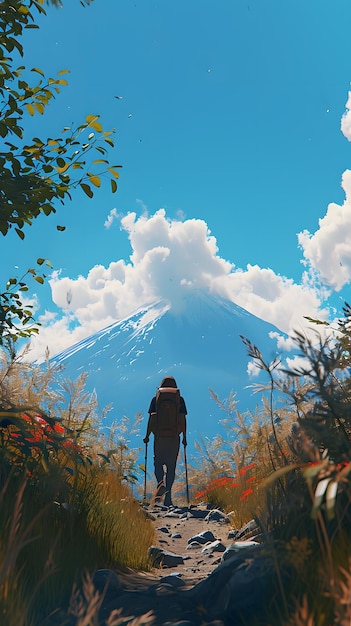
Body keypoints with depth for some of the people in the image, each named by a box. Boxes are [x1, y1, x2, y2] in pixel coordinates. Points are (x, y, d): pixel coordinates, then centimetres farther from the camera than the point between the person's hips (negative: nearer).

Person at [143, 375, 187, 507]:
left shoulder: (156, 399, 1)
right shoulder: (180, 400, 3)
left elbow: (151, 419, -1)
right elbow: (183, 420, 1)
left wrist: (147, 436, 5)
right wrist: (184, 437, 7)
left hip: (159, 436, -1)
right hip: (174, 437, 1)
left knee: (158, 463, 13)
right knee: (171, 466, 8)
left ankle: (161, 483, -16)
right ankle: (168, 497, 8)